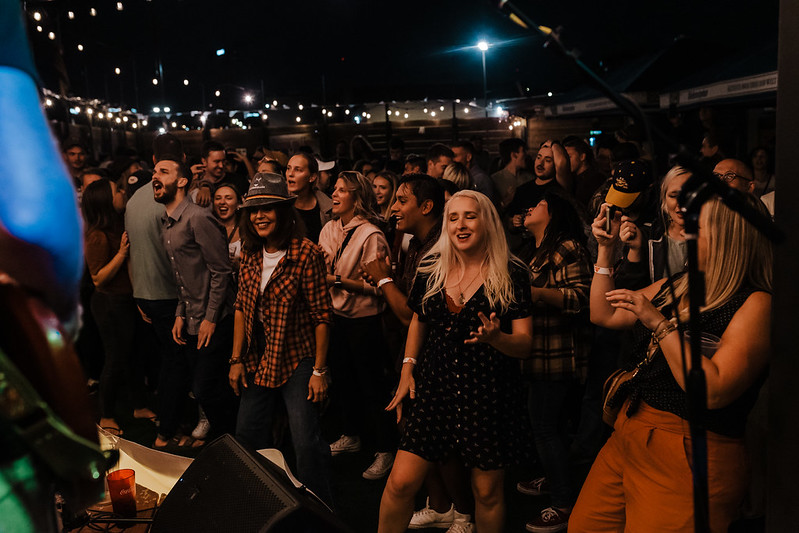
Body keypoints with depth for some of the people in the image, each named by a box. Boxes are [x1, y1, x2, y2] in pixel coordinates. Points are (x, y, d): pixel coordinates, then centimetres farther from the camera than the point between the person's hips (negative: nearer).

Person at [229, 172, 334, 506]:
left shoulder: (306, 254, -16)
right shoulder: (251, 253, 3)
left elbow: (322, 316, -15)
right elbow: (242, 308, 9)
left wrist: (319, 370, -15)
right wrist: (237, 360, 6)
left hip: (297, 361, -7)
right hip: (257, 361, 7)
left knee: (306, 444, -9)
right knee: (248, 437, 16)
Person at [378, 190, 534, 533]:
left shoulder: (512, 274, -6)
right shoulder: (431, 268, 4)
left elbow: (525, 343, -6)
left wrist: (495, 338, -27)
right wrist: (407, 370, 12)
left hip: (490, 392, -2)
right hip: (435, 388, 3)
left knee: (487, 492, 9)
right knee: (401, 482, 0)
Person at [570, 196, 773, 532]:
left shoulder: (755, 303, -14)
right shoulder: (676, 286, 9)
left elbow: (713, 392, -24)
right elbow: (603, 315, 16)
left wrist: (660, 323, -24)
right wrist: (605, 250, 10)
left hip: (687, 459, -7)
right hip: (627, 438, 7)